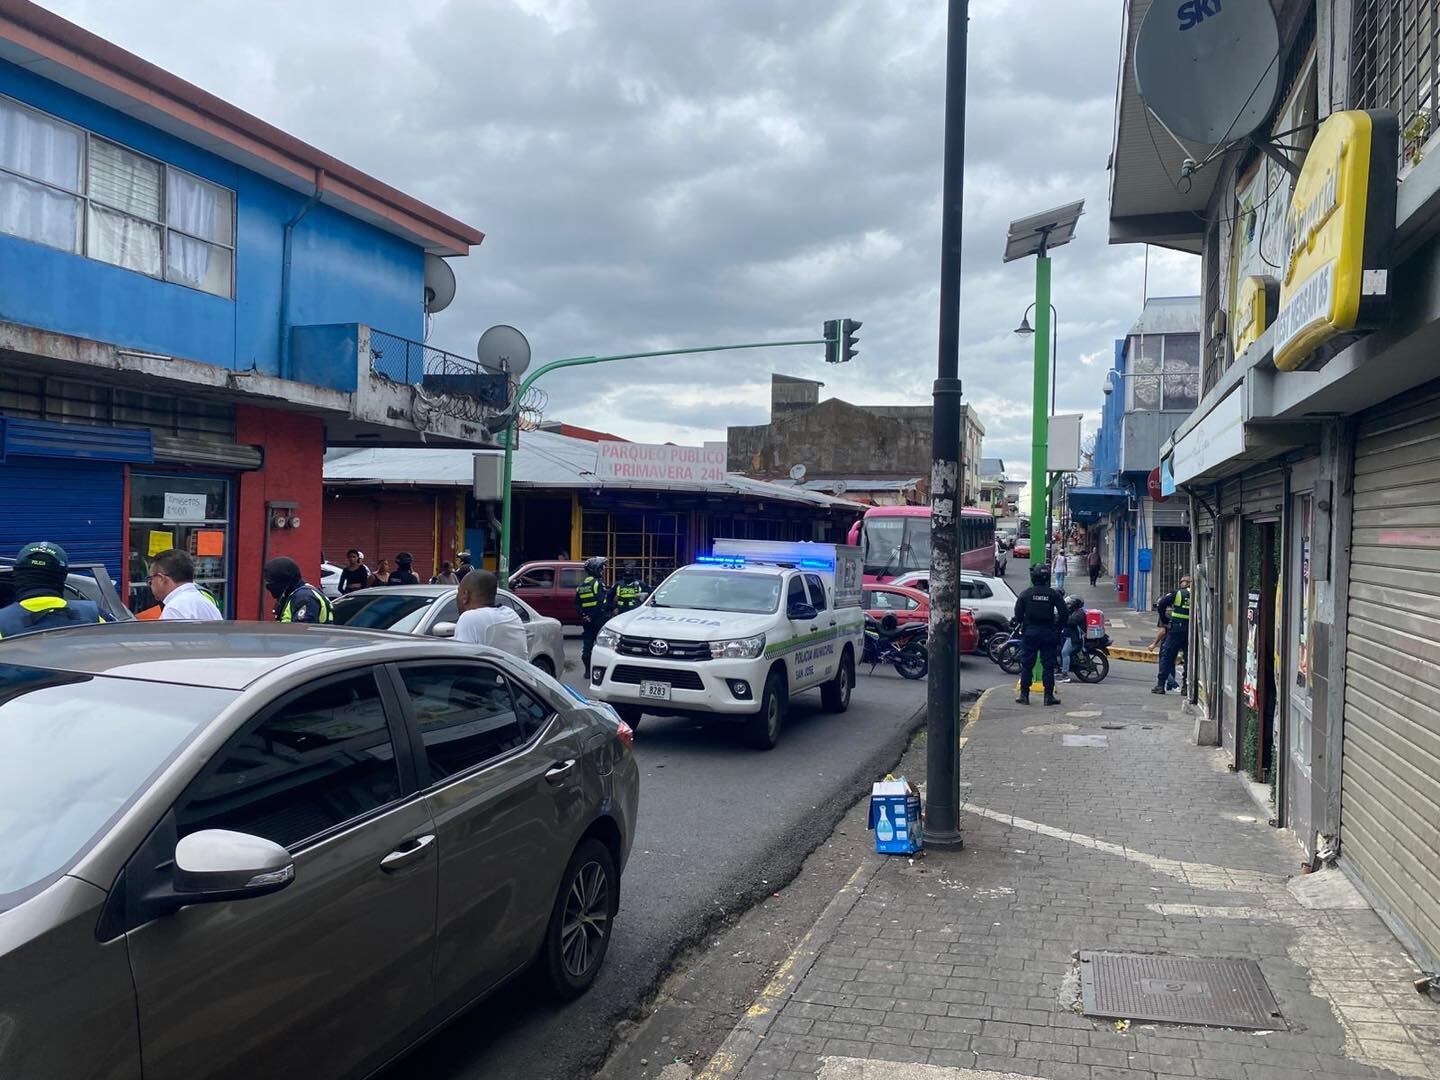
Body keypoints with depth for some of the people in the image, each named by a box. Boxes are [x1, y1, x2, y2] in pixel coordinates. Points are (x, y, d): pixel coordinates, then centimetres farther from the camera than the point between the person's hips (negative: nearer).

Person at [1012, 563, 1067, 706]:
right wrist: (1058, 627, 9)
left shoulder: (1025, 594, -3)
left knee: (1026, 665, 6)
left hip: (1030, 632, 0)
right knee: (1048, 665, 5)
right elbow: (1063, 613, -5)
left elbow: (1018, 614, -3)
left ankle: (1024, 695, 7)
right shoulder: (1054, 594, -3)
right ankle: (1049, 696, 5)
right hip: (1048, 633, 0)